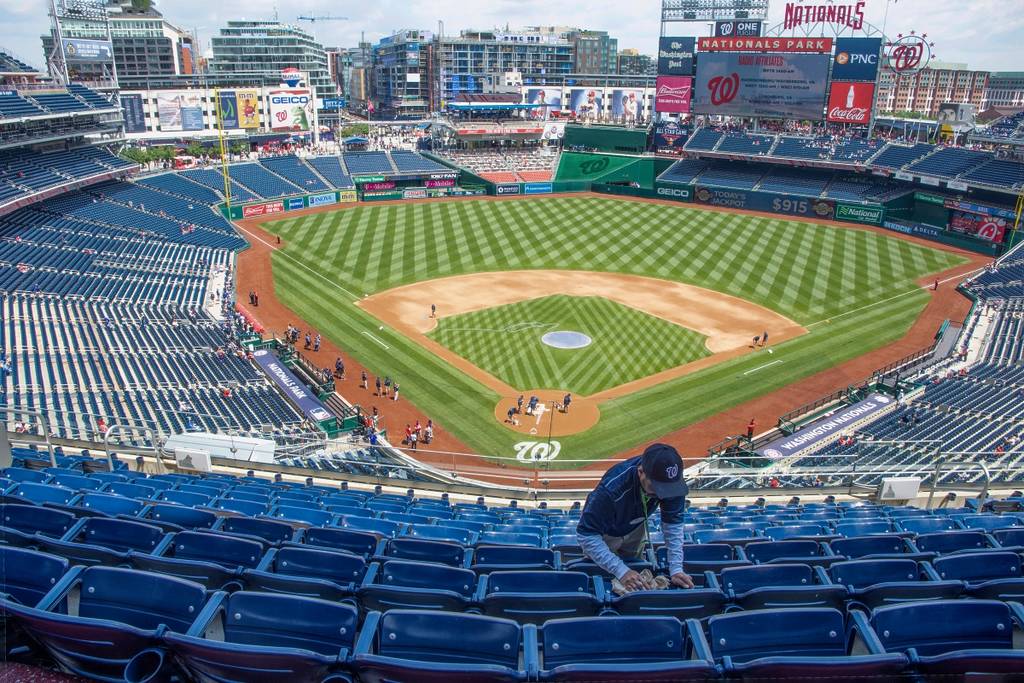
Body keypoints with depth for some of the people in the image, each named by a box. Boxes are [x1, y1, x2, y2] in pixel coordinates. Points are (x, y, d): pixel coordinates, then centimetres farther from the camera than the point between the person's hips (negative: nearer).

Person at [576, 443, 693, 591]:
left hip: (635, 529, 3)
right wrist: (621, 570, -48)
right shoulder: (612, 487, -47)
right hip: (605, 532, -3)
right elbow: (587, 535, -42)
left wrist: (676, 569, -32)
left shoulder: (671, 481, -34)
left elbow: (673, 523, -23)